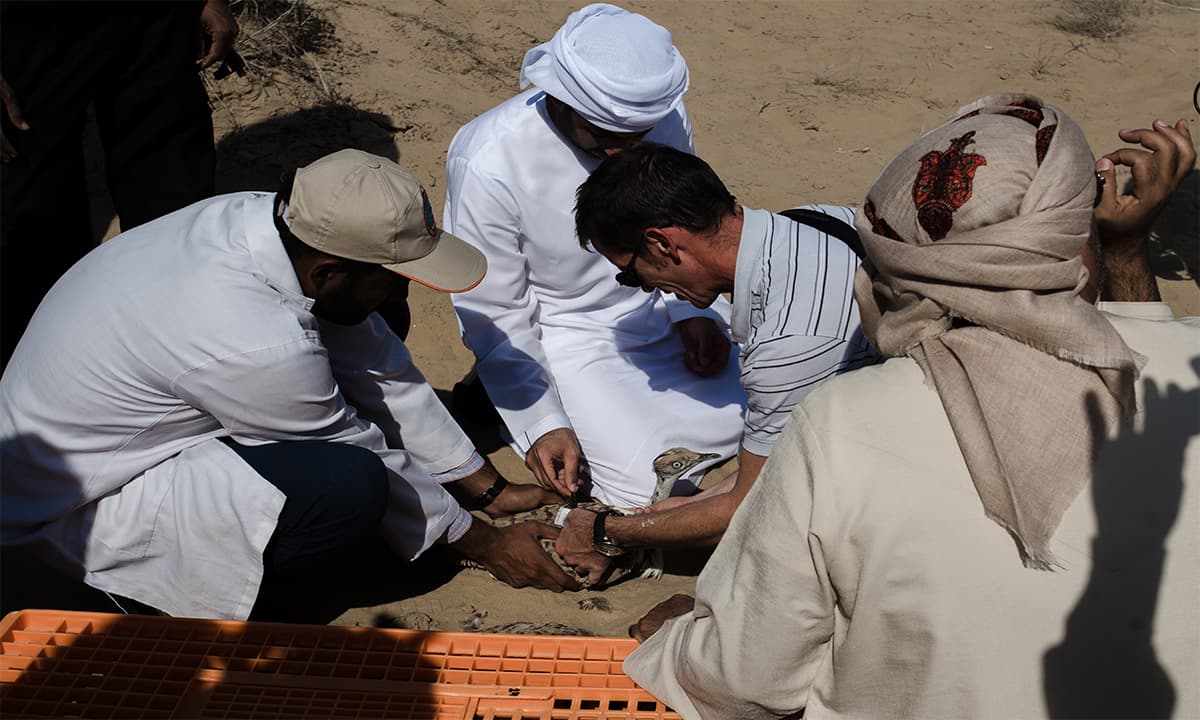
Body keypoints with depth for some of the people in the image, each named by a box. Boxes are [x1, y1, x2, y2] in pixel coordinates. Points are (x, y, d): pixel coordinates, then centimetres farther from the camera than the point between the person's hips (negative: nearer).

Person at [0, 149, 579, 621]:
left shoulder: (269, 217, -13)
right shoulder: (259, 345, -36)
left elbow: (383, 371, -4)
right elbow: (362, 458, -19)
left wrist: (489, 489, 3)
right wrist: (483, 546, -5)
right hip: (80, 505, -8)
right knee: (349, 483, -30)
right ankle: (169, 600, -7)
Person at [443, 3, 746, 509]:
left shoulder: (666, 119, -14)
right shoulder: (487, 163, -27)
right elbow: (495, 316, -17)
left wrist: (695, 312, -8)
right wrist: (541, 423, -20)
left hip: (659, 310, 5)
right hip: (565, 331, -5)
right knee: (647, 484, -16)